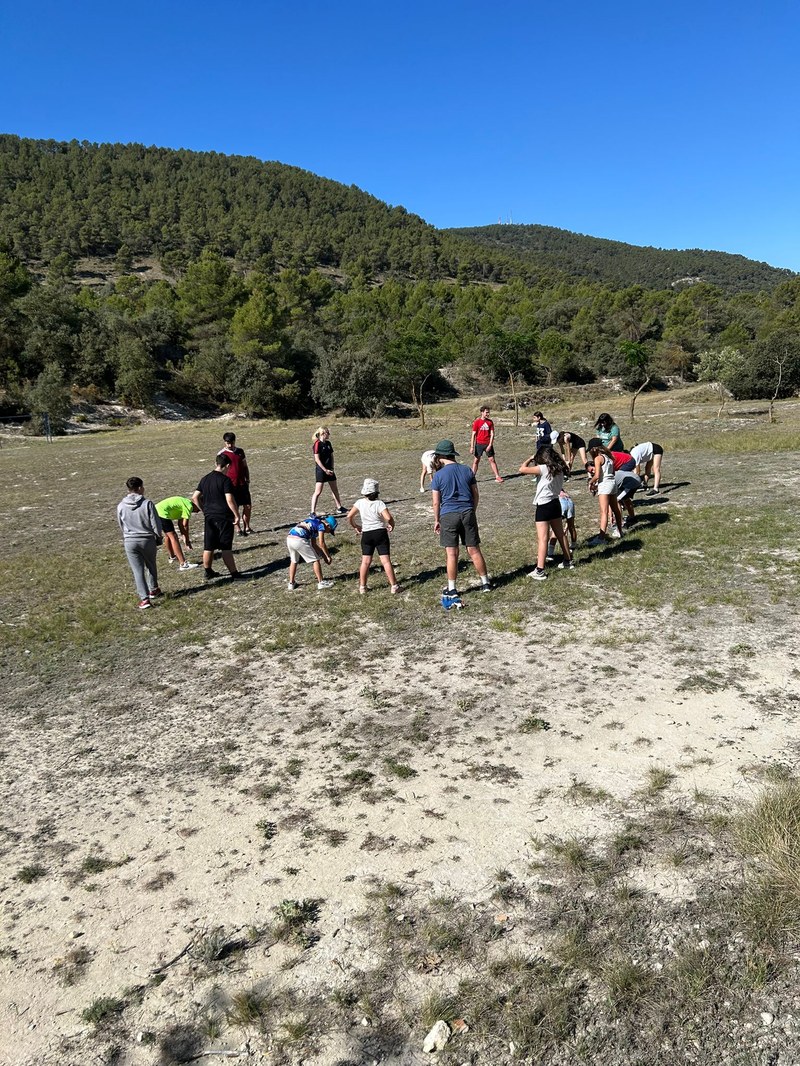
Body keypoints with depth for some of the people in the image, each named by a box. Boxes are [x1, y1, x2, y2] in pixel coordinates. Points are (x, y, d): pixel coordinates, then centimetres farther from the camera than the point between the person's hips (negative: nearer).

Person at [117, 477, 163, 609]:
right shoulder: (147, 503, -12)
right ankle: (153, 589, 38)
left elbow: (122, 526, 10)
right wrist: (159, 538, 7)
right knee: (151, 566, 22)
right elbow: (156, 524, -10)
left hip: (130, 542, 1)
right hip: (148, 540, -1)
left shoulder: (121, 506, -2)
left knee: (138, 570, 4)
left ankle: (144, 598, -2)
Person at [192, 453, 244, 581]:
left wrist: (204, 510, 17)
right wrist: (236, 515, -12)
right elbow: (230, 500, -20)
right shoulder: (225, 480, -13)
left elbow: (195, 497, 9)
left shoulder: (205, 479, 8)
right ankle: (234, 574, -1)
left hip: (209, 517, 6)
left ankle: (208, 572, 26)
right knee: (226, 548, -4)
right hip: (224, 517, -6)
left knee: (208, 547, 13)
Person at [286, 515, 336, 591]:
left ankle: (291, 584, 34)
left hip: (289, 538, 8)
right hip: (299, 540, -8)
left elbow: (314, 545, 33)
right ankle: (321, 583, 12)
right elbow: (321, 543, 0)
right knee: (315, 560, 8)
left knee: (293, 561, 28)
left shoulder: (313, 522, 30)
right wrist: (328, 556, 10)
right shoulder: (321, 525, 7)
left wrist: (324, 555, 34)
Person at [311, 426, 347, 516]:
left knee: (335, 490, 15)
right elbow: (317, 459, -17)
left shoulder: (328, 443, 8)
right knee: (318, 492, -8)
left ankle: (339, 508, 28)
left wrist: (332, 468, 3)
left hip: (329, 470, 8)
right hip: (321, 470, -8)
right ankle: (313, 512, -4)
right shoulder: (317, 444, -13)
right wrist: (325, 470, -17)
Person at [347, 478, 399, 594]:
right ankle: (394, 585, 3)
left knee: (365, 561, 9)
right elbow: (388, 518, -22)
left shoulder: (360, 503, -4)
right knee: (386, 560, 0)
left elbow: (349, 516, -6)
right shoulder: (379, 504, -11)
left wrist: (355, 526, 11)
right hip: (380, 533, -2)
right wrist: (392, 525, 0)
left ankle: (362, 587, 14)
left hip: (366, 534, 2)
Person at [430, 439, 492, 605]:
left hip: (448, 515, -3)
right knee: (474, 550, 12)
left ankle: (452, 589, 7)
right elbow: (476, 495, 9)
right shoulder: (467, 471, 4)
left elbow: (436, 502, -4)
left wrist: (436, 520, 7)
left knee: (452, 554, 1)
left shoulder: (438, 475, -6)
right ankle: (486, 583, 20)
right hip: (467, 513, 3)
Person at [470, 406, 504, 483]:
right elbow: (473, 435, -4)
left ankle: (497, 477, 4)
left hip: (488, 444, 2)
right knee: (476, 460, 3)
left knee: (492, 460, 2)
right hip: (479, 444, -2)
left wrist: (490, 445, -9)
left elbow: (492, 434, 1)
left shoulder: (490, 422, 3)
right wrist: (472, 447, -8)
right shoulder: (477, 422, -4)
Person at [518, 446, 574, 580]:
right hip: (555, 503, 8)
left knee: (543, 539, -8)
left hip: (543, 506, -8)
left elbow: (522, 469, -22)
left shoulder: (543, 468, -19)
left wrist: (530, 459, -3)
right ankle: (568, 561, 36)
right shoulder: (559, 468, 2)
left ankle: (540, 571, -9)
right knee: (561, 534, 21)